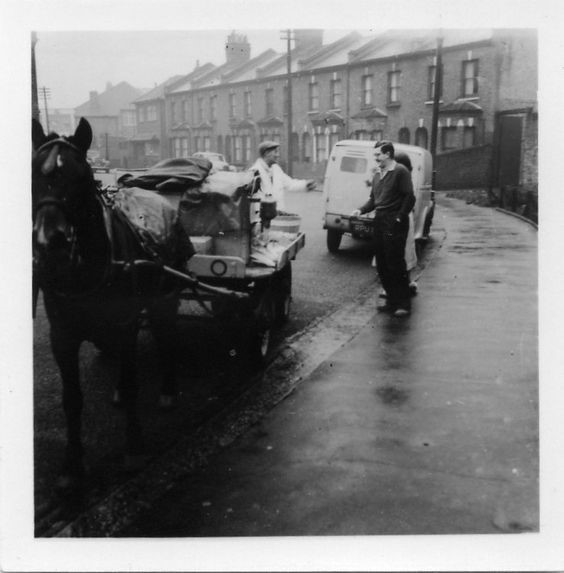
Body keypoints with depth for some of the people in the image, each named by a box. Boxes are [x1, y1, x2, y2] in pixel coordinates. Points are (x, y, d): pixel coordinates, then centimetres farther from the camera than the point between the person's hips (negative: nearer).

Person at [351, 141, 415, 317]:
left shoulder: (400, 172, -8)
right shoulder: (378, 176, 17)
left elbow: (409, 197, -13)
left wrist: (399, 218, -16)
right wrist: (361, 210, 3)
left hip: (394, 224, -8)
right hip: (379, 222, 8)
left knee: (396, 264, -6)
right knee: (382, 265, 10)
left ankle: (403, 304, 3)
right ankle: (392, 300, 20)